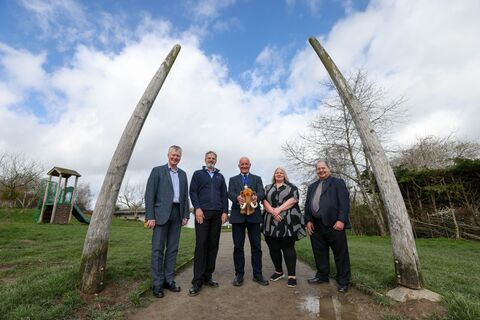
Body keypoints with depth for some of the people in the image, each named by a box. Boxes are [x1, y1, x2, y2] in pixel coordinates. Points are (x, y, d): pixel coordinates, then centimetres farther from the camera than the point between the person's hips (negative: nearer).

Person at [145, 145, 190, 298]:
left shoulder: (182, 174, 14)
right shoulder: (157, 171, 1)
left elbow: (185, 195, 13)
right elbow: (149, 194, -5)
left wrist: (185, 215, 6)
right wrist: (150, 217, -11)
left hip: (176, 214, 5)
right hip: (161, 213, -4)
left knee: (172, 249, 9)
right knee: (158, 249, 1)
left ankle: (168, 280, 21)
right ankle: (157, 283, 12)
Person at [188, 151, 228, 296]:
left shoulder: (220, 177, 18)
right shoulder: (198, 174, 10)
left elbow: (224, 195, 13)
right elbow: (193, 192, 1)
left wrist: (225, 211, 1)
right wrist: (197, 208, -12)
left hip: (217, 213, 3)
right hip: (202, 212, -3)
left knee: (213, 245, 5)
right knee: (201, 244, -5)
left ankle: (208, 276, 16)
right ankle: (197, 281, 2)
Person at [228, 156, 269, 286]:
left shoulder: (257, 178, 13)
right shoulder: (233, 179, 13)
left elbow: (261, 192, -4)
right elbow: (230, 193, -4)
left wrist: (256, 197, -28)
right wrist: (237, 197, -28)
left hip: (254, 215, 0)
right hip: (238, 215, 0)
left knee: (256, 246, 6)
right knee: (238, 246, 6)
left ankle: (257, 274, 19)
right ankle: (239, 274, 19)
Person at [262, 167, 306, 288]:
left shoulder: (291, 187, 10)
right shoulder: (268, 188, 17)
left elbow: (293, 200, -6)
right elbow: (264, 201, 3)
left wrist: (279, 209, -16)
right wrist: (272, 211, -14)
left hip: (288, 223, -3)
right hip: (271, 223, 3)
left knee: (288, 248, -2)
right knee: (273, 248, 8)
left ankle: (292, 275, 6)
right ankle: (279, 271, 25)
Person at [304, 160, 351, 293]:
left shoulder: (338, 182, 3)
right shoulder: (312, 186, 19)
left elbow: (344, 202, -7)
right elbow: (307, 204, 14)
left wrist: (341, 220, -17)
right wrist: (308, 220, 3)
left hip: (334, 224, -5)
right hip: (316, 225, 5)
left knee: (340, 254, 5)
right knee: (319, 253, 13)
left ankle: (343, 281, 19)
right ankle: (322, 275, 29)